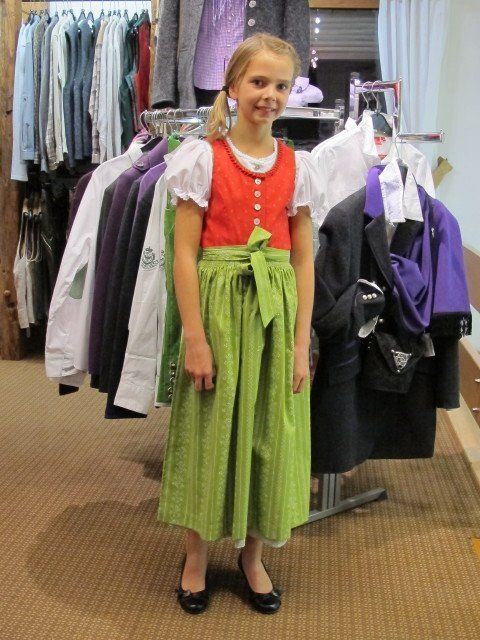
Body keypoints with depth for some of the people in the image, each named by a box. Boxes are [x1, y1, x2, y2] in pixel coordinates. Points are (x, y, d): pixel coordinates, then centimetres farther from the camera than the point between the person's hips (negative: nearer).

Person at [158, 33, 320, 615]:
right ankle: (196, 557, 26)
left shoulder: (297, 166, 6)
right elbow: (185, 252, -7)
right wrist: (194, 337, -12)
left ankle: (252, 554, 29)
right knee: (209, 431, 7)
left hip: (276, 309, 3)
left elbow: (303, 259, 5)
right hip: (218, 303, -3)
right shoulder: (203, 157, -3)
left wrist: (302, 342, -1)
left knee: (268, 432, 9)